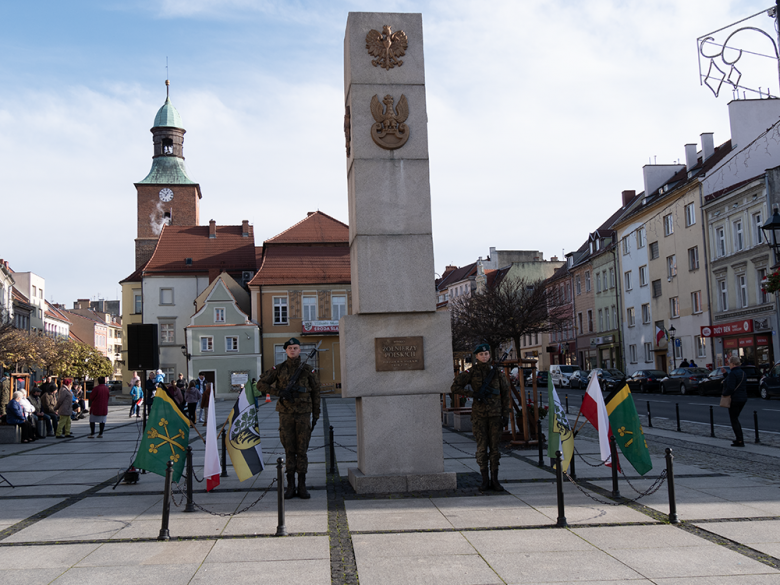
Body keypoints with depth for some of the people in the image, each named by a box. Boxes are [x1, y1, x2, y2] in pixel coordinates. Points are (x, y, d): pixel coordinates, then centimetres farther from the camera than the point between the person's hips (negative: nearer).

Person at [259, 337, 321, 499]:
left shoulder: (307, 369, 3)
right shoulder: (279, 369, 2)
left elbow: (315, 391, 8)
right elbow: (261, 384, 1)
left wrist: (316, 415, 5)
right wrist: (279, 393, -13)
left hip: (303, 414, 0)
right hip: (286, 414, 0)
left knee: (302, 450, 1)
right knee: (289, 450, 3)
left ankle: (302, 487, 7)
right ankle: (290, 487, 9)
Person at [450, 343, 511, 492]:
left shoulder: (497, 372, 5)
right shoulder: (471, 373, -1)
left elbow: (505, 394, 7)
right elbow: (455, 387, -6)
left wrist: (506, 415, 1)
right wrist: (473, 394, -16)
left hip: (495, 414, 1)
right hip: (479, 414, -1)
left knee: (494, 447, 2)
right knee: (482, 447, 0)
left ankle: (494, 480, 10)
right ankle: (485, 480, 8)